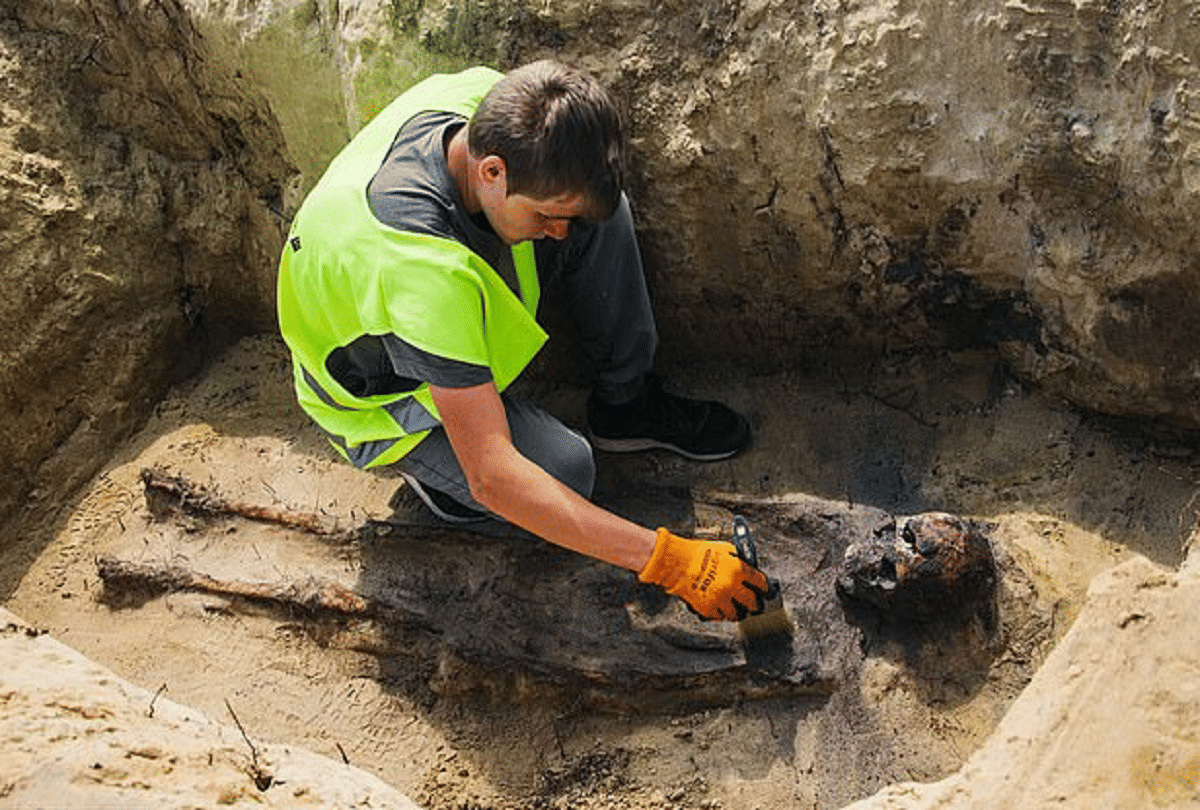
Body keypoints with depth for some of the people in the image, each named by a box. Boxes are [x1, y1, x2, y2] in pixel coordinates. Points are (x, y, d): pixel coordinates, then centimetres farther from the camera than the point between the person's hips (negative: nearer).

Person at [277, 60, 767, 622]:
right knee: (566, 470, -27)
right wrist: (664, 560, -44)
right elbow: (493, 477, -43)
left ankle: (626, 402, 4)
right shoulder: (425, 271, -45)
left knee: (601, 207, -11)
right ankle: (430, 465, 3)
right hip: (383, 392, -7)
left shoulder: (490, 98, -25)